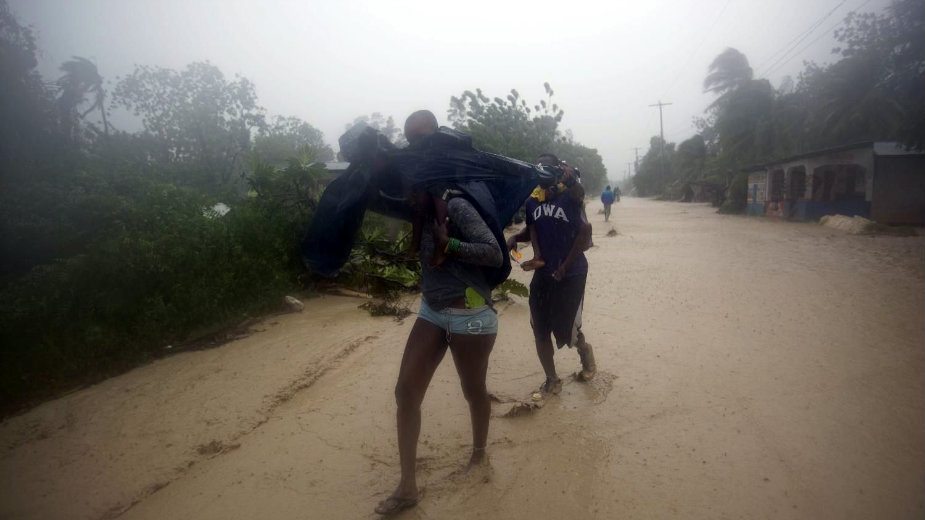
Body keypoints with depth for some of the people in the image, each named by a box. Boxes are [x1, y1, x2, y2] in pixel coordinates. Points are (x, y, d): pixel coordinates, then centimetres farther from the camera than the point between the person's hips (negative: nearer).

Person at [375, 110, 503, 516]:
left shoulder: (457, 206, -16)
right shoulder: (424, 214, 7)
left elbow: (495, 254, -20)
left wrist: (450, 245, -27)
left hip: (470, 315, -8)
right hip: (432, 312, 8)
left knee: (473, 391, 11)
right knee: (406, 391, 2)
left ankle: (478, 456, 39)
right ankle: (407, 487, 11)